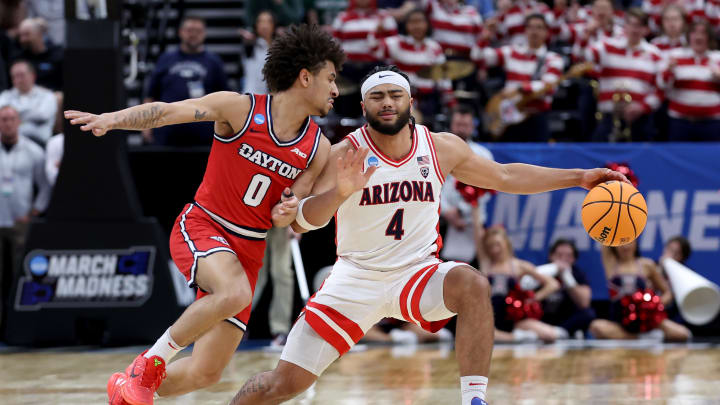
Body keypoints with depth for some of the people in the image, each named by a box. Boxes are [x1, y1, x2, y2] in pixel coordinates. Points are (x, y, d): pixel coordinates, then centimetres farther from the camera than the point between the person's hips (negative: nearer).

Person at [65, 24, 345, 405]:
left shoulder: (318, 149, 1)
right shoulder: (240, 109, -11)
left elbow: (285, 216, 6)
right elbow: (168, 111, -15)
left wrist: (285, 213, -19)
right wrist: (112, 118, -32)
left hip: (248, 250, 5)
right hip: (201, 227, -5)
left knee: (205, 373, -1)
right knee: (235, 293, -37)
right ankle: (150, 362, -17)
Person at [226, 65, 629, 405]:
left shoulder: (441, 147, -3)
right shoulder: (344, 155, -12)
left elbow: (505, 176, 11)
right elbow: (303, 222, -21)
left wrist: (578, 177, 7)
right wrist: (339, 193, -42)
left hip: (417, 273, 2)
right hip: (357, 278, -2)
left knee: (472, 285, -32)